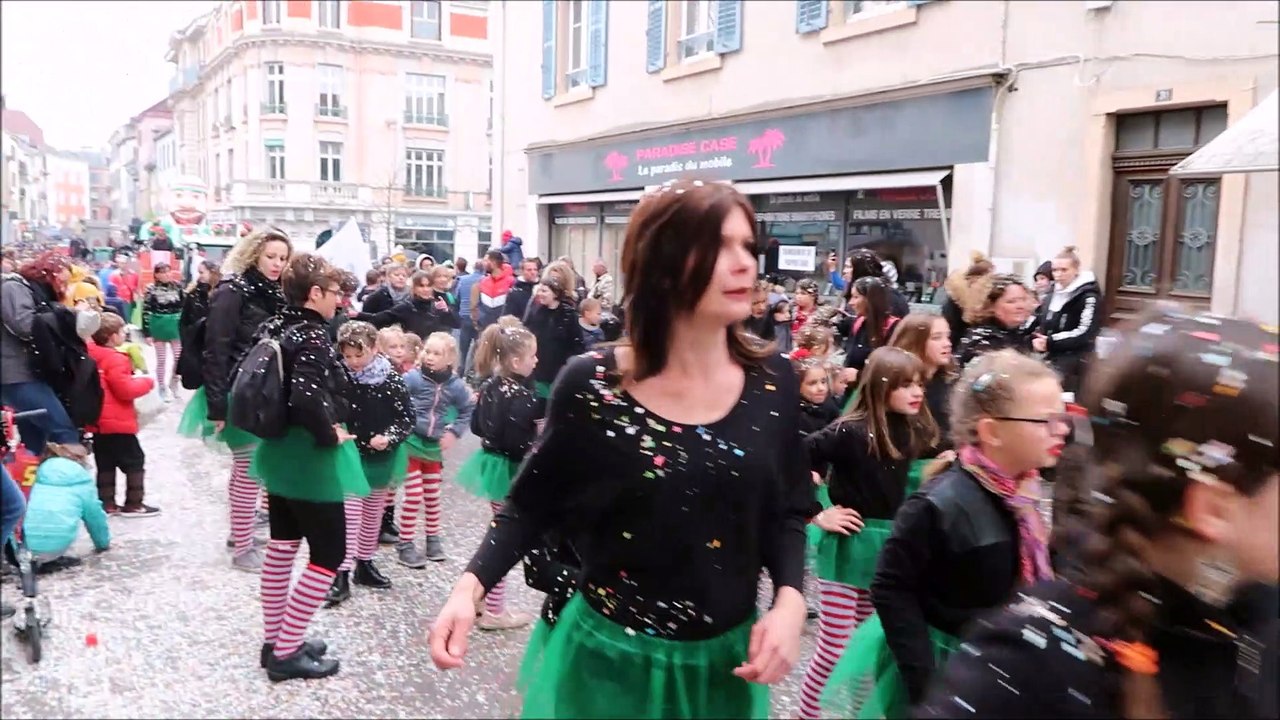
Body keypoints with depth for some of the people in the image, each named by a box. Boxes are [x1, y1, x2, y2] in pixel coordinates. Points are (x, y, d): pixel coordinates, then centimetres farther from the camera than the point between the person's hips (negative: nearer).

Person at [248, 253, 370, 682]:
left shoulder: (277, 326, 4)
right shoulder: (312, 337, -22)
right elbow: (306, 397, -37)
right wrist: (329, 434, -21)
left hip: (279, 448, 9)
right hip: (310, 456, -9)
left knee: (282, 544, 18)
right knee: (328, 553, 2)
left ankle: (274, 640, 30)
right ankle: (286, 653, 7)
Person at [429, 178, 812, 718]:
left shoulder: (772, 380, -7)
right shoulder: (591, 385, -15)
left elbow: (786, 511, 3)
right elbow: (533, 505, -4)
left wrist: (790, 599, -13)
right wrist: (471, 584, -18)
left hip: (727, 659, 3)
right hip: (611, 657, -3)